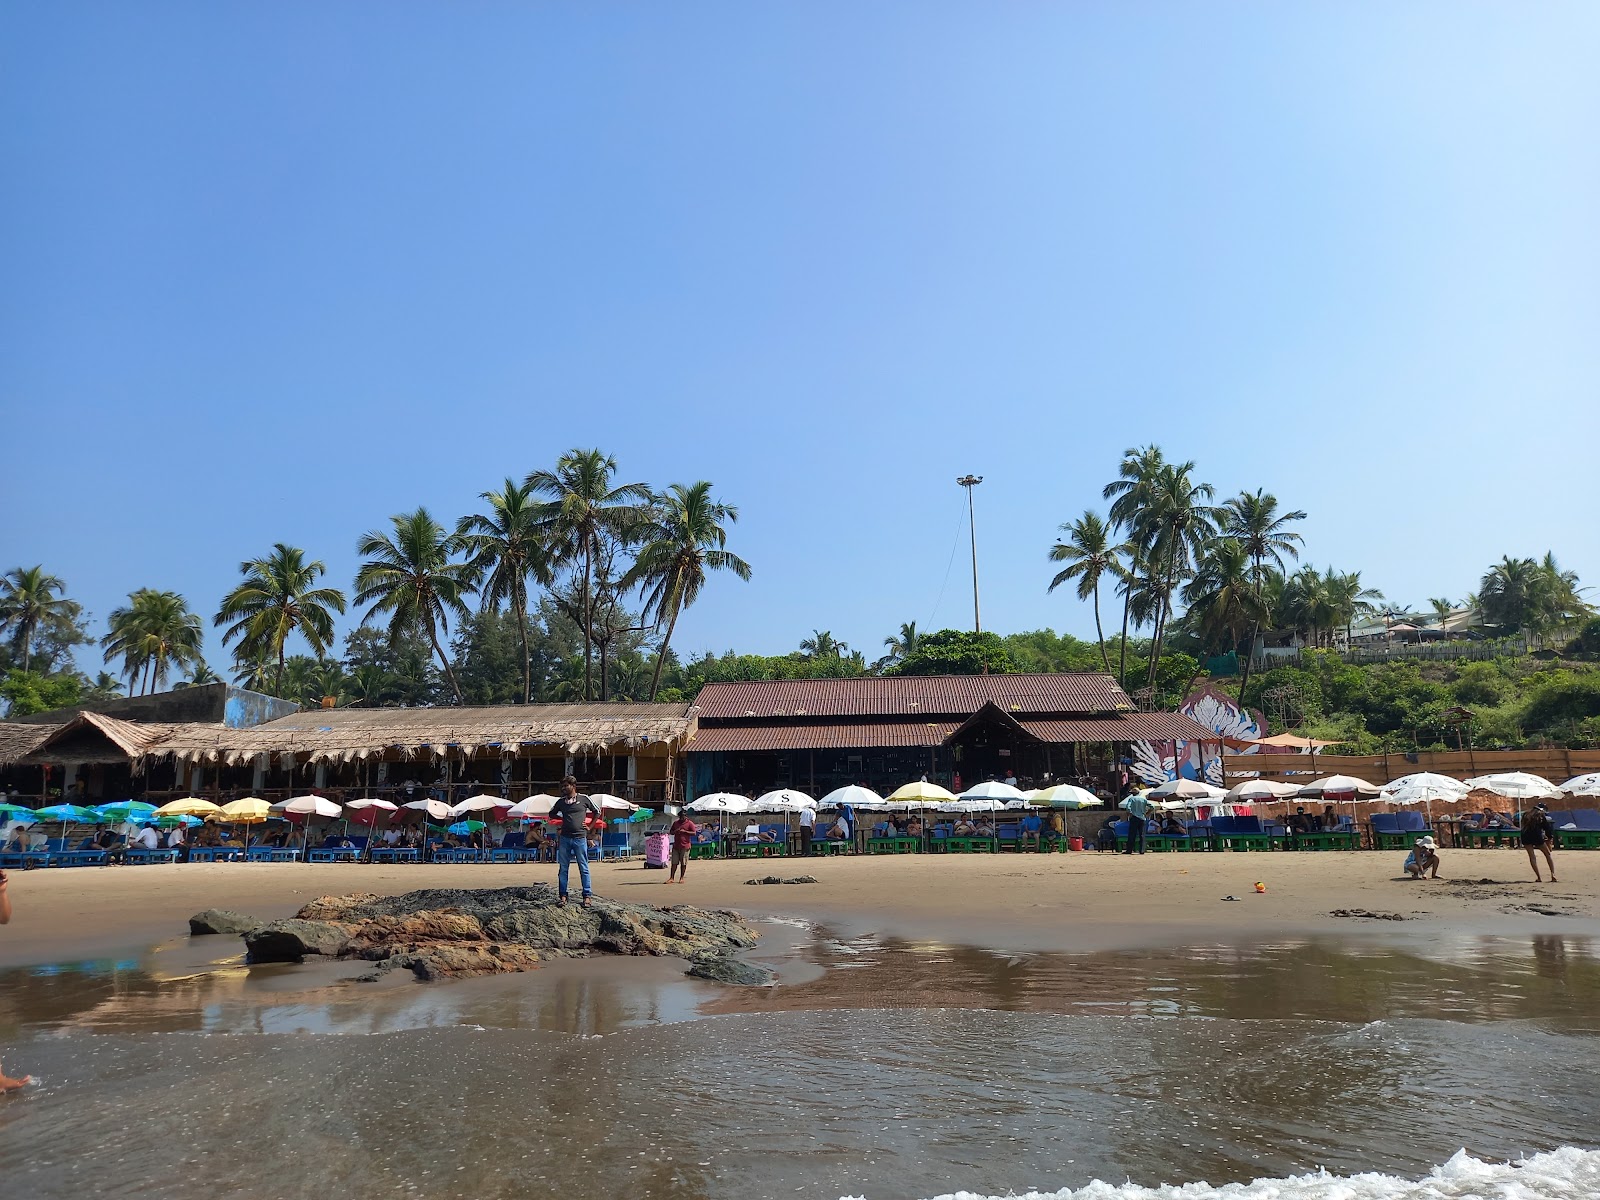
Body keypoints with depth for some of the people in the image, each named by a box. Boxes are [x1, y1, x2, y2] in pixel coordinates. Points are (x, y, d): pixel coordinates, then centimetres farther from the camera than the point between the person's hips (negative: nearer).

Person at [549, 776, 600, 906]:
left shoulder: (584, 799, 1)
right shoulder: (561, 802, 8)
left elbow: (597, 812, 12)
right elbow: (552, 814, 23)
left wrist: (589, 827, 7)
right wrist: (563, 818, 9)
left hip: (580, 838, -3)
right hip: (565, 838, 3)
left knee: (584, 868, 0)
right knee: (563, 868, 4)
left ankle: (587, 896, 4)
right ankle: (562, 895, 10)